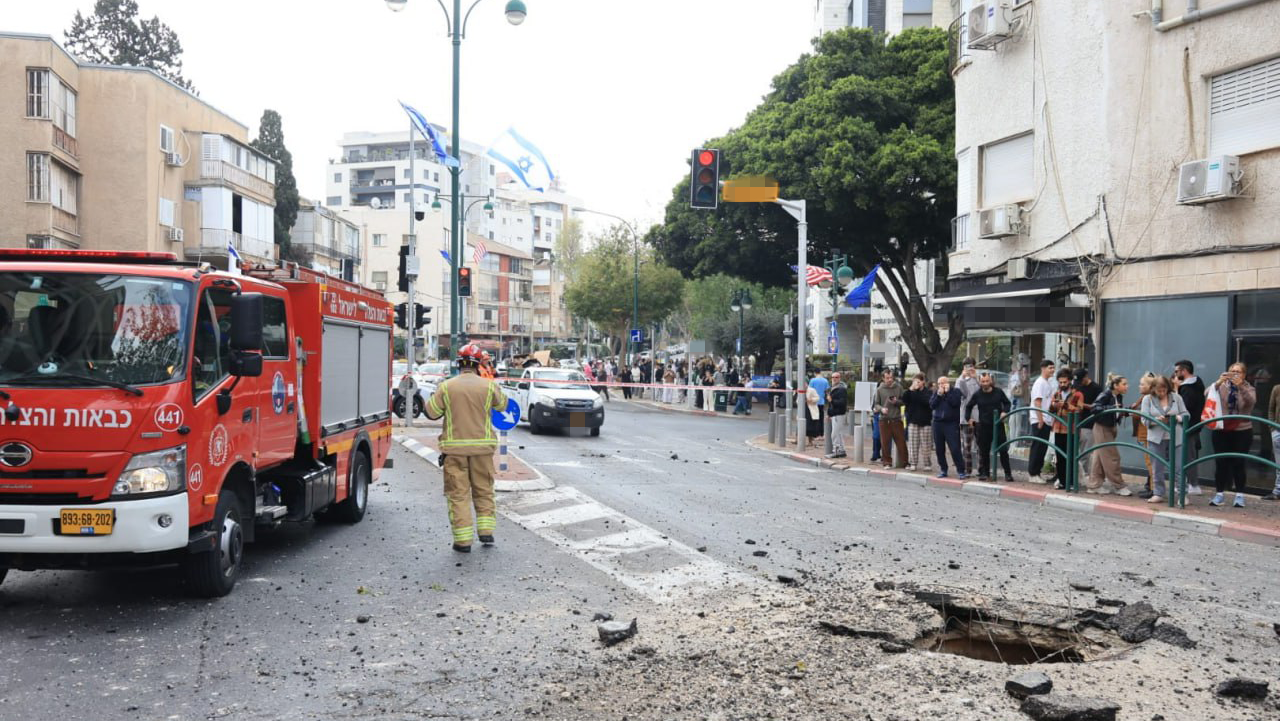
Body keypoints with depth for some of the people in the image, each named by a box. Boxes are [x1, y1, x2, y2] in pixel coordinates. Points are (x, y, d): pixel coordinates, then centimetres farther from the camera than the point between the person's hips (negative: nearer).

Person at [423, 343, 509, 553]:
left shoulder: (446, 387, -6)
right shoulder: (488, 386, -3)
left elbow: (431, 412, 2)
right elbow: (502, 405, 13)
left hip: (454, 447, -1)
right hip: (482, 446, 1)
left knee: (458, 494, 3)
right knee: (484, 490, 17)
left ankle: (463, 541, 2)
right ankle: (486, 531, 16)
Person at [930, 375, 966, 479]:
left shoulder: (955, 391, 2)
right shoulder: (936, 392, 14)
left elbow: (955, 402, -15)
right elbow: (932, 405, 1)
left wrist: (947, 392, -10)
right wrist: (939, 395, -6)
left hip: (951, 423, -5)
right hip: (938, 423, 5)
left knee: (955, 449, -10)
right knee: (939, 449, 7)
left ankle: (960, 471, -6)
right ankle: (943, 470, 18)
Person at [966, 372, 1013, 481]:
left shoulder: (998, 392, -1)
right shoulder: (977, 395, 2)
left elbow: (1007, 403, 11)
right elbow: (968, 406, 16)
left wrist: (1005, 411, -5)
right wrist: (968, 418, 9)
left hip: (998, 424, -1)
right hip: (983, 426, 1)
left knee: (1003, 450, -1)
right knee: (984, 451, 4)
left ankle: (1008, 473, 5)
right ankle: (984, 473, 14)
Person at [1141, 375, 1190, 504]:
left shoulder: (1176, 397, 5)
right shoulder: (1148, 399, 3)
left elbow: (1186, 415, 4)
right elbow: (1145, 420, -3)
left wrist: (1178, 418, -17)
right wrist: (1156, 420, -21)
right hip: (1156, 439, 0)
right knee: (1157, 467, 5)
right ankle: (1158, 493, 13)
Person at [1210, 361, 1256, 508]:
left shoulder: (1248, 389, 4)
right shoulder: (1222, 386, 4)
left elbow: (1251, 400, -16)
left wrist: (1240, 386, -32)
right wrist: (1219, 382, -29)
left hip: (1242, 431, -1)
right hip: (1221, 430, 1)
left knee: (1238, 463, -1)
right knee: (1221, 463, 3)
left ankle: (1240, 495, 7)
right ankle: (1220, 494, 11)